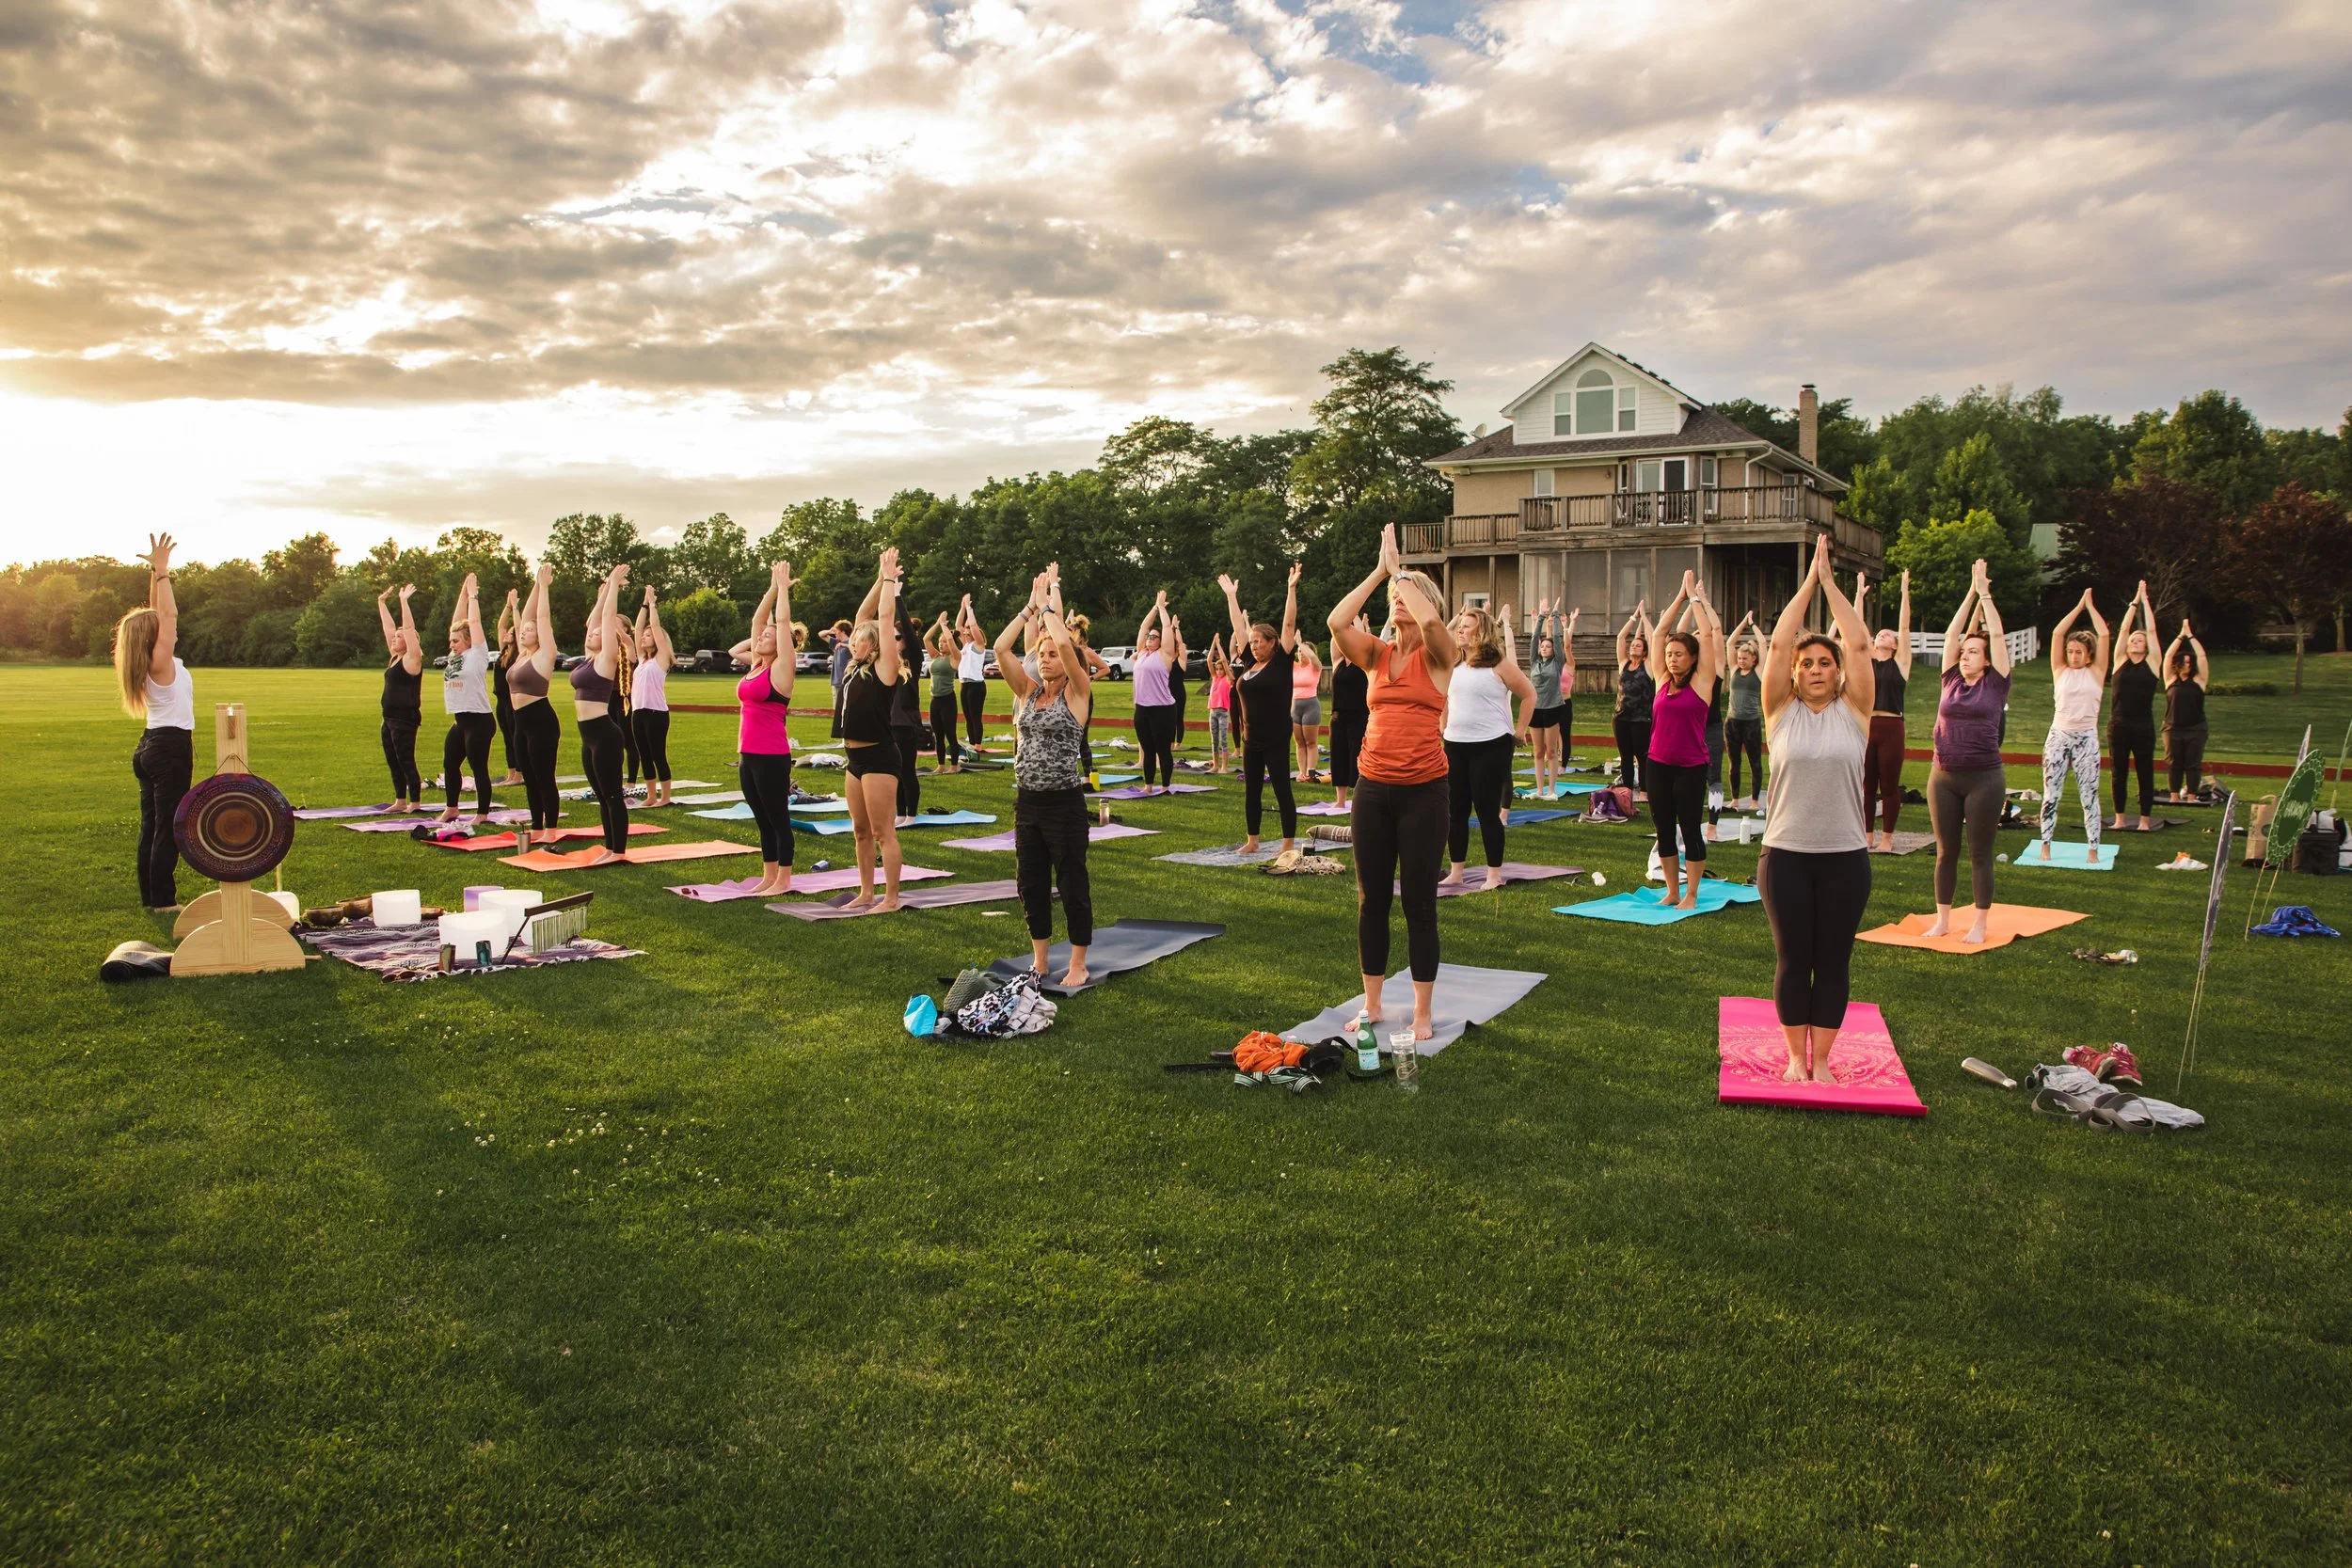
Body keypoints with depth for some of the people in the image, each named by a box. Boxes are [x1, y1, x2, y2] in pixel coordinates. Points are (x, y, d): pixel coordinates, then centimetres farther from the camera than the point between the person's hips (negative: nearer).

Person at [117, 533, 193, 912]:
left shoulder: (149, 664, 7)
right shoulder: (162, 663, -14)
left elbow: (158, 613, 13)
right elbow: (168, 613, -18)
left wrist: (157, 571, 11)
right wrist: (161, 572, -14)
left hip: (150, 747, 9)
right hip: (171, 746, -9)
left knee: (151, 824, 11)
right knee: (168, 826, -6)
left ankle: (150, 896, 16)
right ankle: (163, 900, -4)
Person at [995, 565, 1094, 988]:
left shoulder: (1077, 693, -7)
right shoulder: (1027, 692, 8)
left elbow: (1065, 642, -23)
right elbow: (1001, 648, -4)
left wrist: (1051, 603, -9)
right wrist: (1031, 606, -3)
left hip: (1064, 802, -6)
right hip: (1027, 801, 6)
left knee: (1072, 885, 2)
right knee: (1032, 884, 12)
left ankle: (1078, 965, 13)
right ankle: (1039, 961, 25)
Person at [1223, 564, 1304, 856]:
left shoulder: (1281, 662, -7)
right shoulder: (1250, 662, 8)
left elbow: (1290, 624, -12)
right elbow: (1239, 627, 15)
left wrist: (1292, 589, -17)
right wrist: (1231, 595, 18)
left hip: (1276, 739, -7)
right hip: (1251, 738, 7)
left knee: (1282, 790, -1)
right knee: (1251, 791, 12)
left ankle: (1289, 845, 4)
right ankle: (1252, 841, 22)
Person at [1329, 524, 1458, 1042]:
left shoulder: (1436, 657, -1)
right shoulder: (1376, 655, 7)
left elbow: (1430, 620, -23)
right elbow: (1336, 621, -10)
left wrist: (1398, 568, -9)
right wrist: (1379, 571, -3)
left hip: (1422, 790, -4)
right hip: (1373, 788, 4)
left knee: (1419, 902, 4)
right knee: (1372, 900, 10)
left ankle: (1422, 1012, 15)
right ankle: (1372, 1005, 22)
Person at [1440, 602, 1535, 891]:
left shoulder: (1499, 664, -7)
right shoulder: (1453, 664, 10)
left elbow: (1529, 695, -2)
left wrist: (1519, 729, -2)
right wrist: (1445, 725, 14)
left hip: (1490, 746, -6)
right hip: (1455, 745, 6)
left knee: (1487, 810, -3)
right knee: (1456, 810, 8)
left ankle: (1495, 875, 5)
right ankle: (1456, 872, 16)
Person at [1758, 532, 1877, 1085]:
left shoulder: (1853, 710, 2)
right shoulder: (1782, 710, 1)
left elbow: (1860, 645, -6)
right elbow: (1778, 643, -7)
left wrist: (1831, 581, -3)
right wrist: (1809, 580, -4)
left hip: (1844, 857, 1)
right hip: (1784, 854, 0)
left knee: (1833, 961, 7)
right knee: (1792, 960, 7)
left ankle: (1821, 1057, 19)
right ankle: (1795, 1056, 20)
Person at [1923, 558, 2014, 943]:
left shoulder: (1995, 683, -1)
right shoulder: (1951, 680, 7)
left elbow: (1997, 635, -4)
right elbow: (1952, 633, 6)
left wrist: (1985, 594, 2)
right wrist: (1970, 593, 6)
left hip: (1983, 778, -3)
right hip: (1943, 776, 3)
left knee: (1980, 853, 3)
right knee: (1945, 851, 9)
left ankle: (1979, 925, 10)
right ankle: (1942, 921, 16)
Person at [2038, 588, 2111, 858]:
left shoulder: (2096, 672, 4)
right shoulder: (2060, 671, 6)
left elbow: (2104, 635, -3)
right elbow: (2057, 633, -2)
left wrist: (2091, 606, 4)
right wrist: (2078, 606, 2)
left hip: (2086, 739, -1)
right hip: (2058, 736, 1)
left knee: (2089, 796, 2)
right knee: (2050, 794, 2)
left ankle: (2093, 850, 6)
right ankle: (2045, 846, 10)